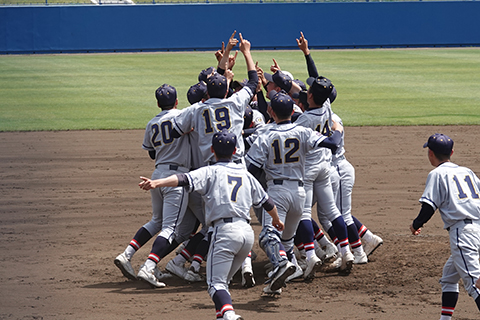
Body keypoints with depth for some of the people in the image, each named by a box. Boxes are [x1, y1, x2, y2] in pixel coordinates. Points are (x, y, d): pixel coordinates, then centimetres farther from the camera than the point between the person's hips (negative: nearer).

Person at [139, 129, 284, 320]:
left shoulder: (210, 172, 4)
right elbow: (266, 201, 30)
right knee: (223, 280, 21)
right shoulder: (245, 174, 20)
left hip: (224, 231, -5)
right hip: (247, 232, 5)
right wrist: (276, 220, 49)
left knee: (216, 282, -8)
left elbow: (185, 180, -14)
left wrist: (156, 183, -24)